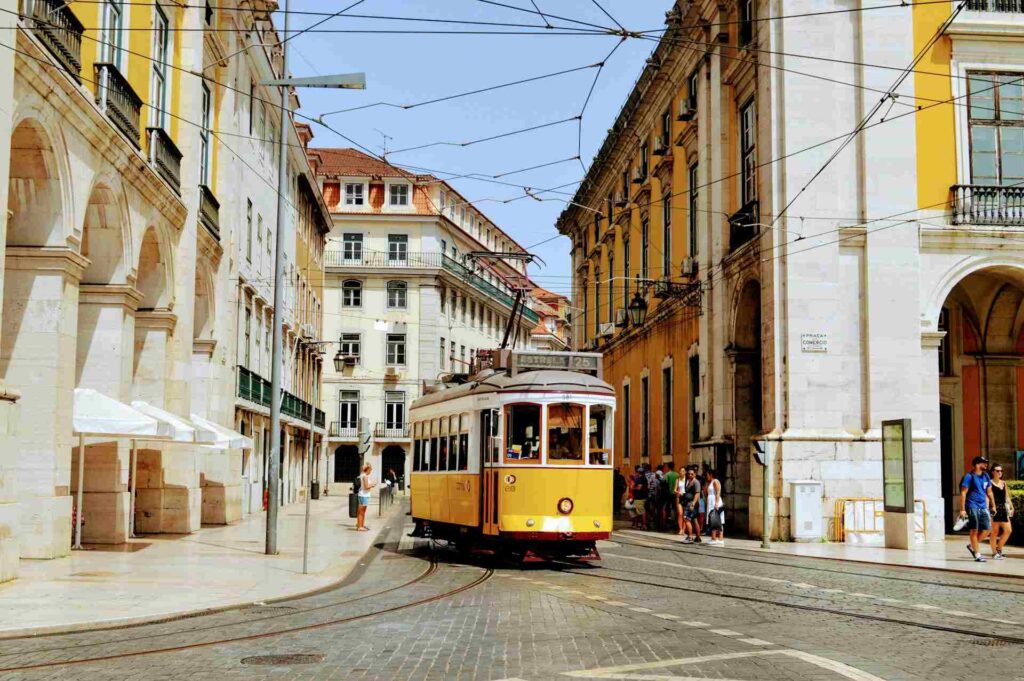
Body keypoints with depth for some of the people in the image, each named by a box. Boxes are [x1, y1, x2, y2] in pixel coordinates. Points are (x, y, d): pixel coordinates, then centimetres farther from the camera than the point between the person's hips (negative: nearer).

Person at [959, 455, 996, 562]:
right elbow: (963, 493, -10)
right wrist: (962, 509, -14)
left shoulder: (986, 476, 11)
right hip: (972, 507, -7)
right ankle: (977, 554, 4)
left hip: (983, 507, 7)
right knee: (974, 530, -2)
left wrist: (993, 505, 19)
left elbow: (989, 492, 21)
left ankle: (972, 546, 22)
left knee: (987, 529, 3)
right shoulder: (969, 476, -8)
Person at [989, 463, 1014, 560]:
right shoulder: (990, 483, -5)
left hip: (1003, 509, 7)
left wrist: (1011, 507, 16)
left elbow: (1006, 496, 20)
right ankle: (994, 553, 7)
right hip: (994, 509, -7)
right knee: (995, 531, -2)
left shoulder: (1003, 483, 15)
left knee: (1008, 530, 2)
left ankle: (998, 548, 18)